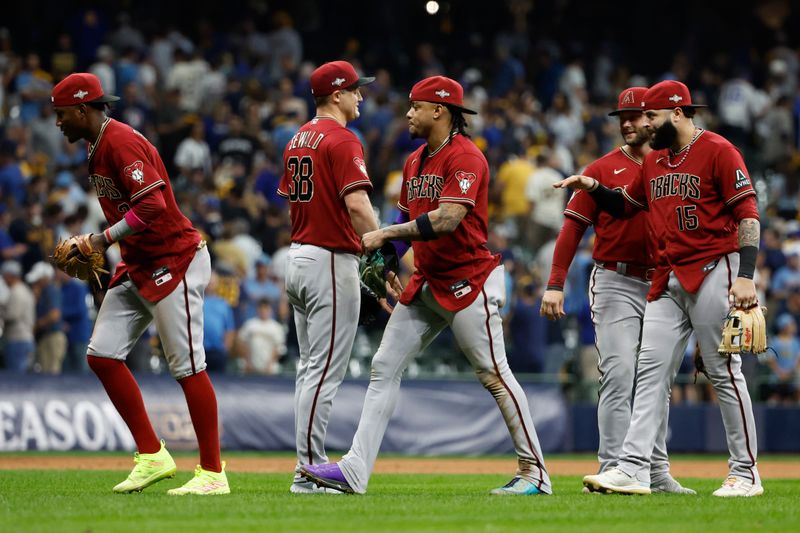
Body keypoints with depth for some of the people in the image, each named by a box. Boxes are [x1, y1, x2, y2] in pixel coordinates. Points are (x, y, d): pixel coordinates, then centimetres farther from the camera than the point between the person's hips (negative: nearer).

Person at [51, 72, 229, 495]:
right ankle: (152, 456, 10)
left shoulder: (122, 142, -18)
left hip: (174, 262, -10)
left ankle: (213, 473, -1)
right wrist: (90, 250, 10)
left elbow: (152, 206, -27)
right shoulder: (98, 147, 13)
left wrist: (105, 239, -19)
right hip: (137, 267, 10)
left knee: (187, 366, -7)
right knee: (102, 355, 4)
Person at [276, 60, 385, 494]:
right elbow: (357, 204, -23)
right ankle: (309, 472, -9)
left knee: (310, 368, 14)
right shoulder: (342, 140, -13)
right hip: (332, 260, -9)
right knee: (325, 370, -8)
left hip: (297, 257, 9)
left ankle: (311, 468, 16)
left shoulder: (298, 140, 14)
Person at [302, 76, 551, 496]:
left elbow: (447, 219, -25)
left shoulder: (466, 158, -15)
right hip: (425, 284, 9)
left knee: (494, 375, -4)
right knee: (384, 366, 1)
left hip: (468, 283, -9)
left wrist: (386, 234, -22)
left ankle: (534, 472, 5)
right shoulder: (415, 162, 14)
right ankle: (354, 471, -3)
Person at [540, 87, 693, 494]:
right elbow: (573, 228, -2)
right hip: (615, 283, -4)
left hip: (661, 285, 4)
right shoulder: (602, 170, 1)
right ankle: (613, 470, -12)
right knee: (618, 376, -12)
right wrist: (555, 284, -11)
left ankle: (658, 472, 15)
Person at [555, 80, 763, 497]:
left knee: (724, 373, -4)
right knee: (651, 371, -1)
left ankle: (745, 473, 3)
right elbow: (625, 204, 30)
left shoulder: (717, 150, -8)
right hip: (667, 281, 8)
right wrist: (593, 188, 9)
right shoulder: (653, 161, 16)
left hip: (712, 271, -8)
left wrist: (746, 275, -21)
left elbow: (747, 212, -12)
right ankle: (633, 469, -6)